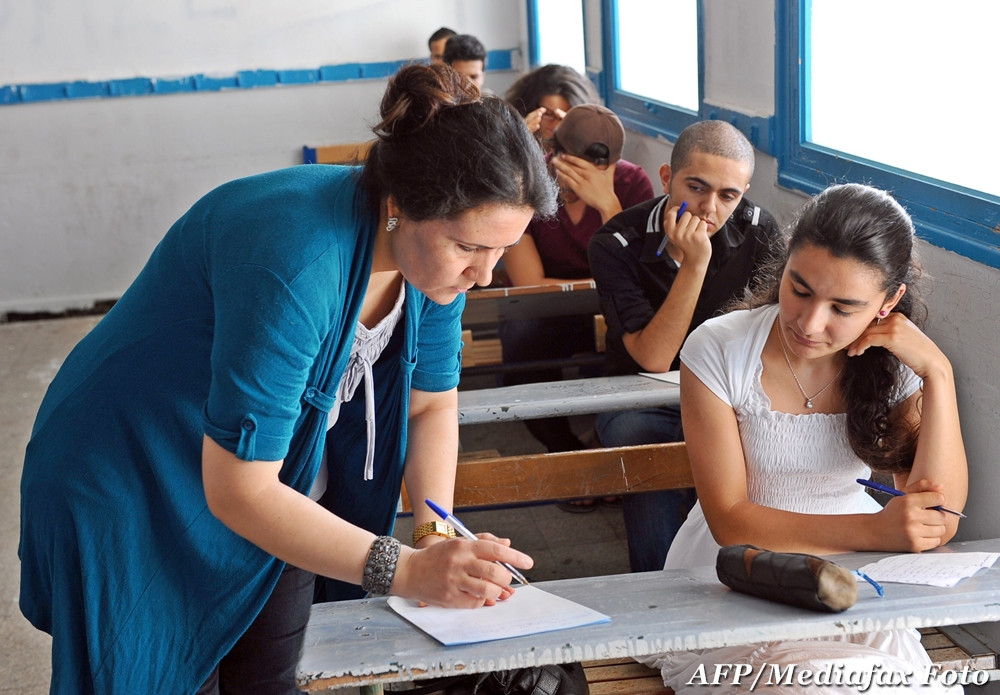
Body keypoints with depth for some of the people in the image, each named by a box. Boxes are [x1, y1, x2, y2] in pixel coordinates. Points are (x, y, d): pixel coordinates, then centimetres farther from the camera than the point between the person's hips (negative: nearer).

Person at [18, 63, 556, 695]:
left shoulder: (437, 249, -13)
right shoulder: (295, 263, -38)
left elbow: (432, 404, 1)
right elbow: (237, 490, -34)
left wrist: (435, 529, -15)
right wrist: (405, 570, -37)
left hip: (283, 490, 7)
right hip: (137, 495, -6)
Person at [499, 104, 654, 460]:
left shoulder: (632, 183, -10)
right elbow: (530, 287, -18)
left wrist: (608, 204, -32)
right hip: (546, 313, -1)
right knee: (523, 340, -34)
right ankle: (567, 451, -10)